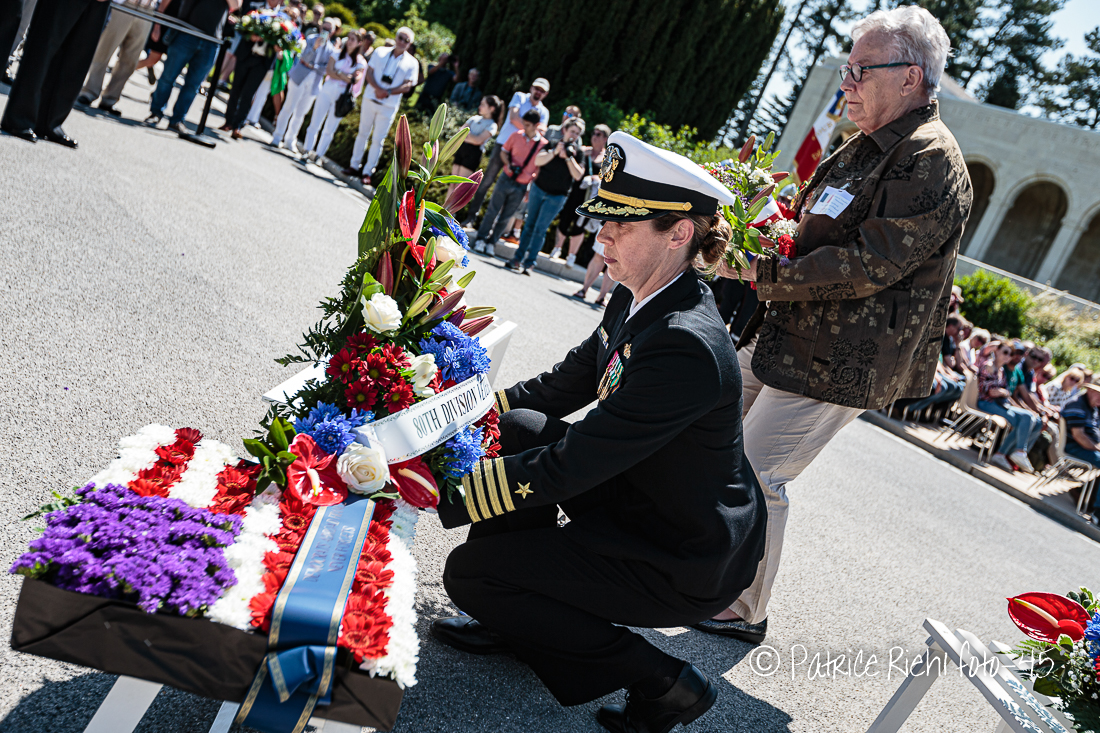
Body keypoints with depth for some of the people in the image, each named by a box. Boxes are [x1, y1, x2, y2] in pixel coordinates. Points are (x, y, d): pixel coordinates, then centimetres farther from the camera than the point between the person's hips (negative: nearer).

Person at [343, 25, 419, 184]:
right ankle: (355, 165, 21)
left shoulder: (412, 63, 0)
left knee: (378, 140, 1)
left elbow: (407, 86, -6)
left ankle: (367, 172, 9)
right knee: (363, 133, 10)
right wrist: (378, 88, -18)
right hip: (370, 99, 2)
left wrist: (388, 92, -19)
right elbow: (369, 72, 1)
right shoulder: (380, 52, 5)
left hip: (389, 107, -2)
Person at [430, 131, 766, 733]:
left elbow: (564, 469, -31)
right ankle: (513, 620, 14)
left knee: (468, 573, -8)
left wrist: (441, 490, -26)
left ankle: (662, 682, 2)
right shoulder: (636, 301, -2)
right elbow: (564, 385, 9)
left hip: (686, 567, -9)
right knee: (517, 426, -1)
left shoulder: (688, 347, -31)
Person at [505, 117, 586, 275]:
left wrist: (569, 157, -21)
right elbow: (537, 161, -11)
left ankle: (529, 263, -1)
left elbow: (578, 176, -12)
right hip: (538, 189, 2)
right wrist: (555, 152, -25)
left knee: (540, 229, -5)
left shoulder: (578, 152, -1)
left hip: (557, 196, -2)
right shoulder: (552, 143, 2)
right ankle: (517, 258, 10)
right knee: (530, 225, 5)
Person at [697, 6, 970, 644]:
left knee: (758, 480, -4)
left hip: (833, 365, -9)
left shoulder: (933, 163, -16)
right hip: (779, 341, 10)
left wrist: (764, 273, -22)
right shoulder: (862, 149, 13)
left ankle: (746, 614, 16)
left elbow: (868, 265, -23)